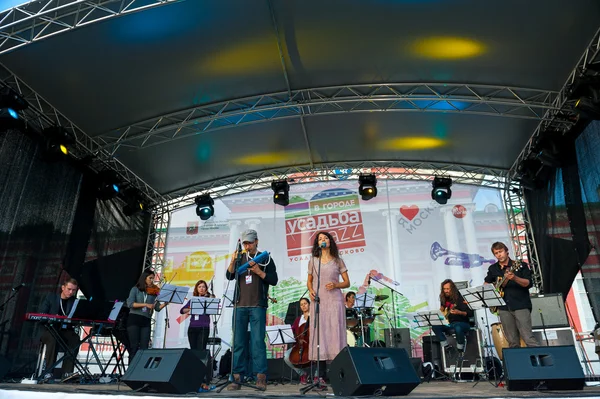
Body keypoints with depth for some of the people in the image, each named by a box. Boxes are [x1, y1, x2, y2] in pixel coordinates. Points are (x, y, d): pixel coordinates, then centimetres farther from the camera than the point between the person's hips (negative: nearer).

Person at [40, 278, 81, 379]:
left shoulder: (75, 302, 8)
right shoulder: (51, 298, 6)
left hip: (66, 332, 1)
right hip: (50, 330, -1)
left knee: (75, 338, -31)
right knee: (53, 338, -36)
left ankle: (67, 372, -30)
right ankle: (48, 371, -30)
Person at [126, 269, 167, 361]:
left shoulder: (154, 292, 10)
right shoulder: (135, 289, 4)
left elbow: (158, 308, 3)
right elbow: (130, 304, -11)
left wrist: (166, 302, -15)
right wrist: (145, 304, -19)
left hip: (146, 321, 3)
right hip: (134, 319, -3)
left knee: (144, 348, -1)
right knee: (134, 346, -4)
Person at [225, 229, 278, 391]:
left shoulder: (265, 259, 5)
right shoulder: (240, 258, 13)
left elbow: (274, 280, 1)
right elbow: (229, 276, 3)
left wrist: (259, 272, -12)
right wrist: (233, 262, -13)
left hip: (258, 306, -3)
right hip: (240, 305, 3)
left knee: (258, 341, -7)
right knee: (239, 342, 2)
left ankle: (261, 377, -4)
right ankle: (237, 377, 6)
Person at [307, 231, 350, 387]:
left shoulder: (337, 261, 7)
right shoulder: (313, 260, 12)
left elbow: (347, 283, 8)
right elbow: (309, 281, 18)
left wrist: (336, 284, -11)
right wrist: (311, 290, -3)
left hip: (334, 300, -1)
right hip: (318, 301, 2)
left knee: (335, 335, -5)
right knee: (319, 335, -1)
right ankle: (321, 376, 3)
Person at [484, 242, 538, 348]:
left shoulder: (520, 265, 1)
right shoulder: (492, 269, 13)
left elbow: (529, 283, -9)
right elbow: (487, 283, 28)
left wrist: (514, 278, -25)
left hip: (521, 306, -4)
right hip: (504, 308, 4)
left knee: (528, 338, -12)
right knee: (512, 342, 6)